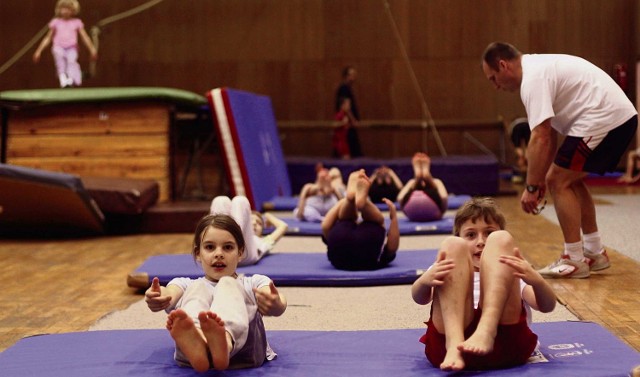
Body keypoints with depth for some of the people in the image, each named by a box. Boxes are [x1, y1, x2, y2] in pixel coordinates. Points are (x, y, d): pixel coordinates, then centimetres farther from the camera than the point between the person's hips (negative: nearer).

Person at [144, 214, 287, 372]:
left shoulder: (253, 283, 29)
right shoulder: (187, 285, 31)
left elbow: (278, 303, 4)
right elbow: (169, 298, 5)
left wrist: (276, 306, -23)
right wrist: (156, 300, -22)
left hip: (242, 348, 0)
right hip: (192, 356, 1)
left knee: (228, 284, -19)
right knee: (197, 287, -19)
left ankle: (223, 342, -56)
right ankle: (194, 342, -56)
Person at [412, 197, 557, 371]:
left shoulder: (516, 272, 34)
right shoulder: (443, 271, 34)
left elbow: (547, 306, 10)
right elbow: (420, 298, 9)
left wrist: (536, 281, -14)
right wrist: (425, 280, -17)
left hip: (507, 344, 0)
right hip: (446, 345, 0)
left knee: (500, 240, -6)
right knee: (452, 245, -9)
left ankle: (487, 332, -33)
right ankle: (454, 345, -32)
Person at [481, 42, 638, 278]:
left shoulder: (532, 78, -13)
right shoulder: (539, 67, 19)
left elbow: (540, 139, -19)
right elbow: (550, 135, 24)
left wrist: (532, 187, -13)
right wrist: (541, 178, 25)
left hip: (604, 119, -10)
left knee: (559, 181, -4)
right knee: (571, 180, 19)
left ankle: (574, 261, -2)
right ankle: (594, 254, 23)